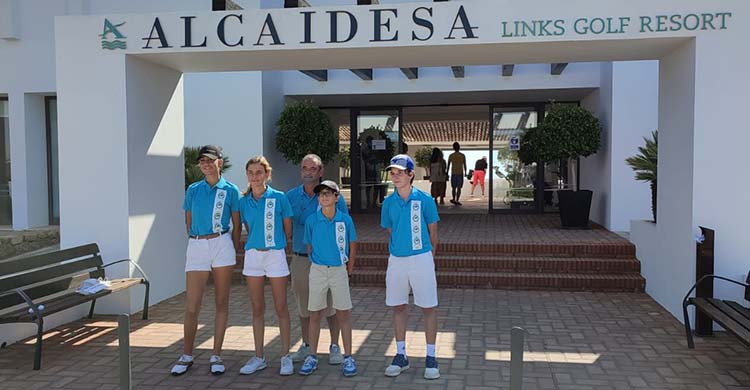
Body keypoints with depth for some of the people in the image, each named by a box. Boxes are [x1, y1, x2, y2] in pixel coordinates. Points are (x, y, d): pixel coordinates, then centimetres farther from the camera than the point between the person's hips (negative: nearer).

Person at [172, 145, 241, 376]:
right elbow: (188, 223, 16)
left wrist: (234, 252, 6)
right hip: (196, 247, 1)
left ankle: (216, 356, 14)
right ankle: (187, 355, 17)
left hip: (222, 245, -1)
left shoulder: (231, 190, 2)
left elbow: (237, 226, 6)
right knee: (191, 306, 1)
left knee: (221, 302, 5)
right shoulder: (193, 190, 8)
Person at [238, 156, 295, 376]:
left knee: (281, 307, 3)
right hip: (252, 255, 4)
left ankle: (286, 356, 14)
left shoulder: (279, 198, -6)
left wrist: (282, 242, 8)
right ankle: (259, 357, 20)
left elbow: (288, 230, 3)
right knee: (257, 308, 10)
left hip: (275, 254, -3)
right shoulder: (244, 202, 4)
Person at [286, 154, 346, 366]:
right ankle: (306, 345, 26)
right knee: (303, 305, 12)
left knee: (330, 304, 3)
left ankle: (335, 347, 16)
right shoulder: (291, 196, 5)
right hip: (300, 259, 3)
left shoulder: (334, 197, -3)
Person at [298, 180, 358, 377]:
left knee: (344, 314, 2)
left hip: (339, 270, -1)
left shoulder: (345, 219, -4)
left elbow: (352, 245, 5)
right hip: (317, 271, 1)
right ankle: (312, 357, 19)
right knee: (314, 315, 7)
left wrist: (349, 270, 6)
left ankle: (348, 357, 11)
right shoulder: (311, 220, -3)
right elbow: (309, 246, 8)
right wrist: (317, 264, 7)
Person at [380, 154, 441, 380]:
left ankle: (431, 357, 14)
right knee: (398, 307, 10)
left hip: (421, 259, -3)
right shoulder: (388, 203, 4)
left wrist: (428, 256, 5)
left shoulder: (424, 200, -6)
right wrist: (397, 251, 11)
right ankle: (401, 355, 23)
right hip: (396, 260, 4)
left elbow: (432, 233, 2)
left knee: (428, 308, 2)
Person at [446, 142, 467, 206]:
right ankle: (457, 200, -5)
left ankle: (454, 199, 12)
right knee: (459, 188, 0)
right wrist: (465, 173, 10)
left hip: (453, 173, 2)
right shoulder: (462, 155, -3)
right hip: (460, 173, -2)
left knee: (453, 187, 14)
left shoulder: (451, 156, 0)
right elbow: (464, 165, 0)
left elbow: (448, 165, 2)